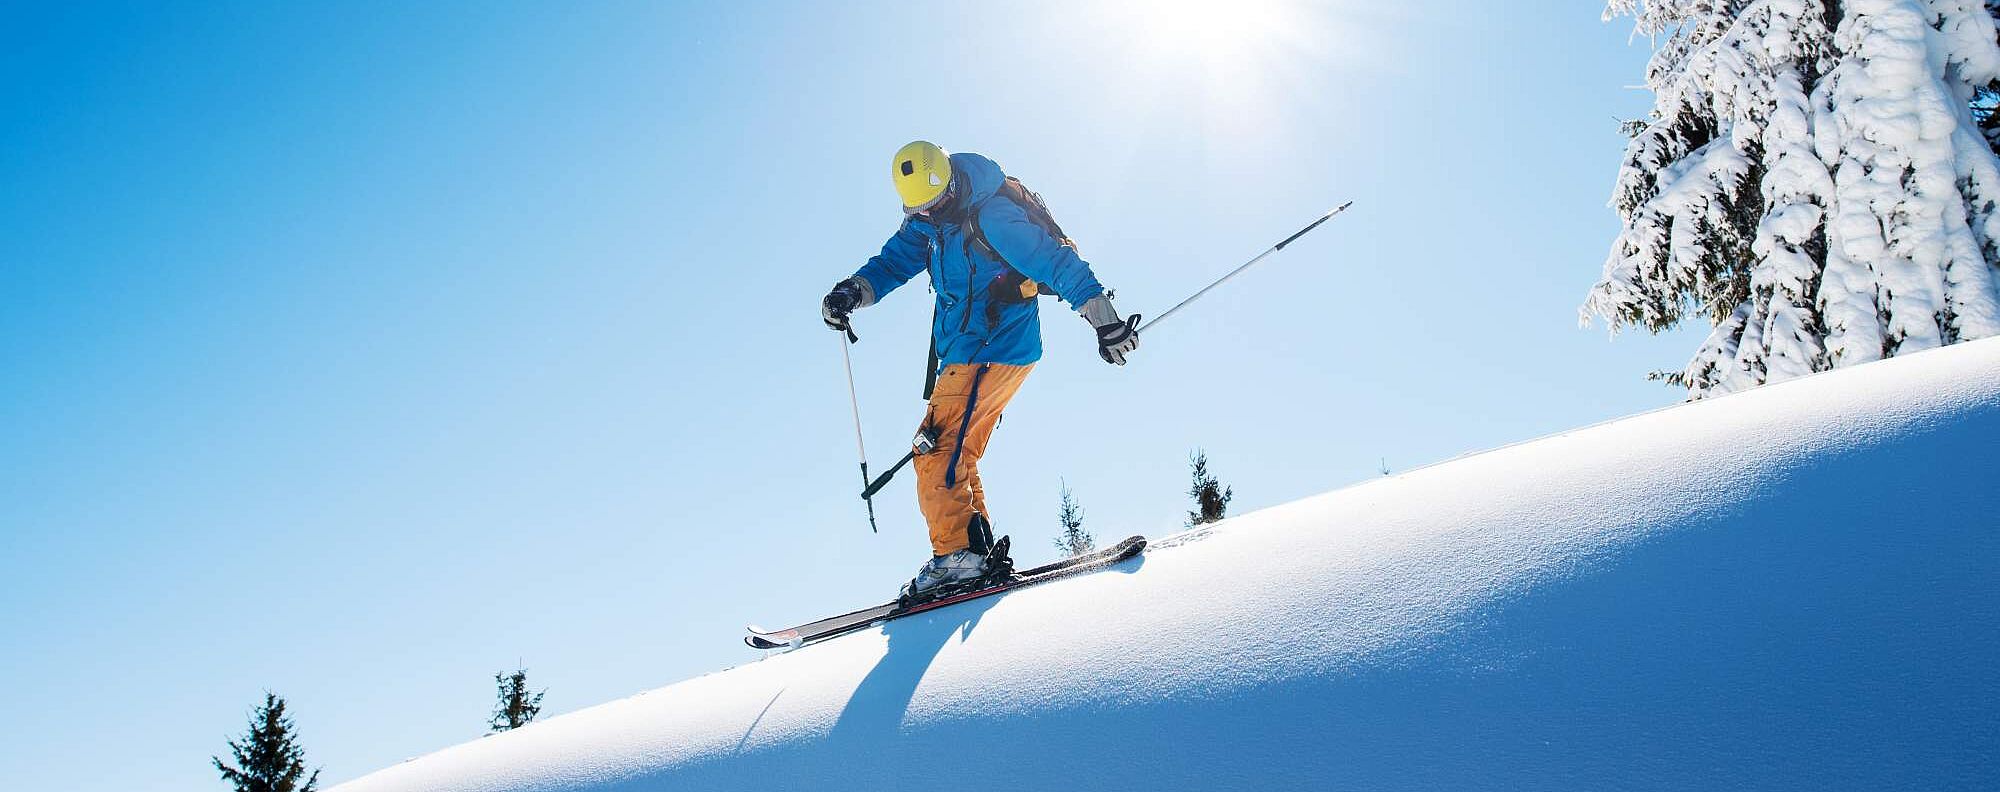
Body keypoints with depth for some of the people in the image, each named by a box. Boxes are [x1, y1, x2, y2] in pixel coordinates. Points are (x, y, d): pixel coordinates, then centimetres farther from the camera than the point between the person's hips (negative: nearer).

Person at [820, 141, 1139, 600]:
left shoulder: (990, 217, -18)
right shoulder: (928, 221, 8)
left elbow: (1057, 262, -19)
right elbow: (894, 262, 11)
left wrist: (1104, 320, -21)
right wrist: (853, 292, -10)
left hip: (994, 351, -10)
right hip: (966, 356, 10)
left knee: (936, 449, -15)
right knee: (956, 459, 11)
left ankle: (955, 555, -17)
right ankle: (981, 553, 11)